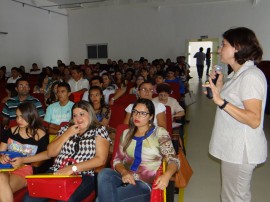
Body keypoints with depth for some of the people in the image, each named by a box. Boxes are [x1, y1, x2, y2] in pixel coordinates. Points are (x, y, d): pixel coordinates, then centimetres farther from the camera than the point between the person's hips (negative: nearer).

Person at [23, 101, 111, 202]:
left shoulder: (99, 130, 4)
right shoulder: (66, 129, 17)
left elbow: (100, 160, -7)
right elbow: (51, 153, 12)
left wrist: (72, 168, -14)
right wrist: (67, 134, 0)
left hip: (83, 177, -4)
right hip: (57, 172, 4)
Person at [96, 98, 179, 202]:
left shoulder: (160, 133, -1)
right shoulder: (126, 133, 12)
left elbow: (173, 160, -6)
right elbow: (117, 160, 9)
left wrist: (166, 175, -29)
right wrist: (124, 172, -14)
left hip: (144, 184, -4)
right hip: (125, 178, 4)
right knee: (104, 173, -31)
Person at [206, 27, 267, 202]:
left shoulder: (251, 76, -19)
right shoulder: (238, 74, 13)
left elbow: (254, 120, -26)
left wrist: (221, 101, -32)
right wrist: (219, 85, 7)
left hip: (240, 150, -10)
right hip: (233, 147, 10)